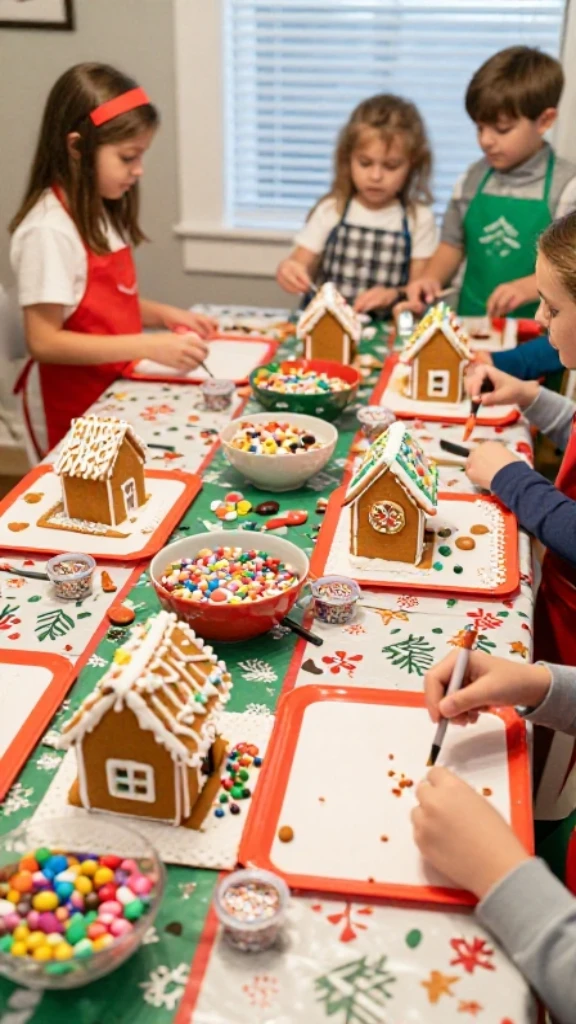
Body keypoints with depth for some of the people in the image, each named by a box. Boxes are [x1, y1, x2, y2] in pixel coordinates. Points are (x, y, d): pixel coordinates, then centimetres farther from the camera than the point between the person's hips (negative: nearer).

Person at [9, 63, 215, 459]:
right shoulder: (50, 230, -19)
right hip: (72, 410, -7)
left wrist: (163, 315, -1)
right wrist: (149, 346, -26)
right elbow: (44, 341, -22)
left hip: (114, 392, 8)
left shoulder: (102, 213, 6)